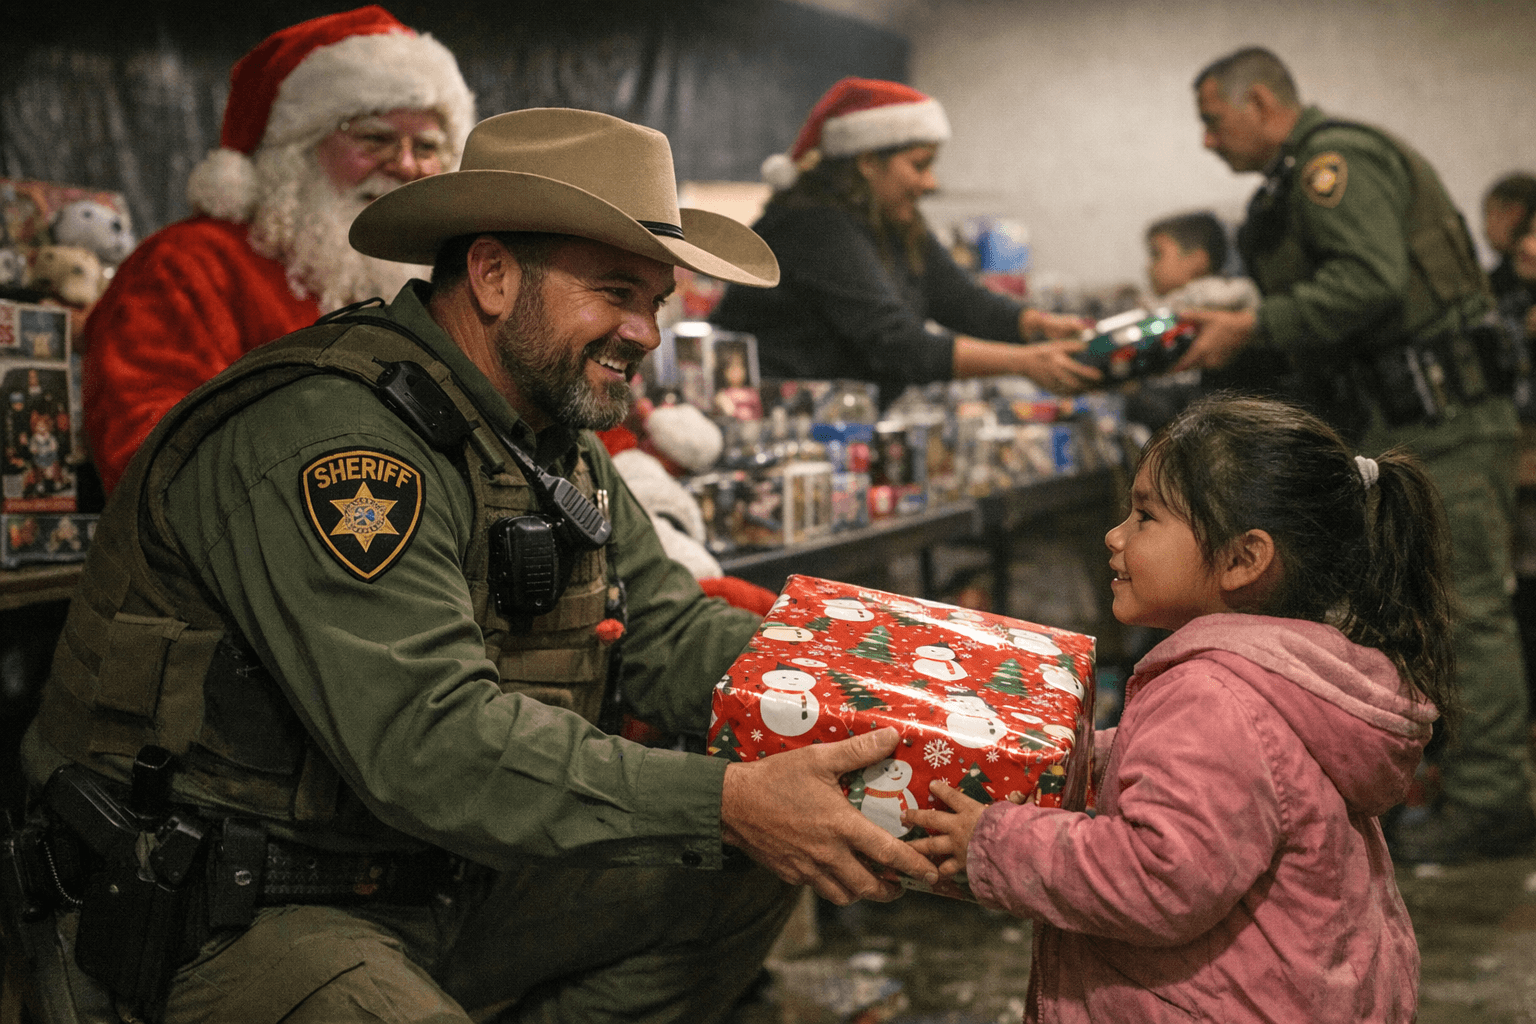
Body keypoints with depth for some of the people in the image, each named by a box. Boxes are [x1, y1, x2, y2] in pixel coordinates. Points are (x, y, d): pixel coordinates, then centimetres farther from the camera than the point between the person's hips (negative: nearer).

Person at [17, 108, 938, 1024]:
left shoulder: (562, 445, 9)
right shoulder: (327, 436, -23)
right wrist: (728, 803, -33)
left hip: (443, 885, 9)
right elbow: (427, 743, -31)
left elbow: (672, 636, 8)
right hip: (249, 918, -9)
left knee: (753, 869, 3)